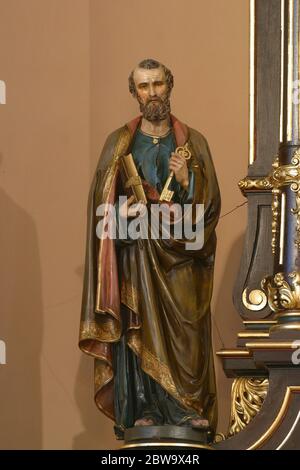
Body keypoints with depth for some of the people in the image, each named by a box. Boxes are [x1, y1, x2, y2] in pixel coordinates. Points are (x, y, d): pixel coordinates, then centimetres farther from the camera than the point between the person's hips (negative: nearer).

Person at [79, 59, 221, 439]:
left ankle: (190, 409, -3)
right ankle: (143, 410, -4)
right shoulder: (119, 143, 8)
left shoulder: (193, 142, 8)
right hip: (135, 255, 0)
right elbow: (101, 203, 5)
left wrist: (187, 180, -15)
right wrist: (124, 212, -15)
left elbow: (210, 203, 3)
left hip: (181, 254, 0)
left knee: (185, 332, -5)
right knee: (138, 330, -6)